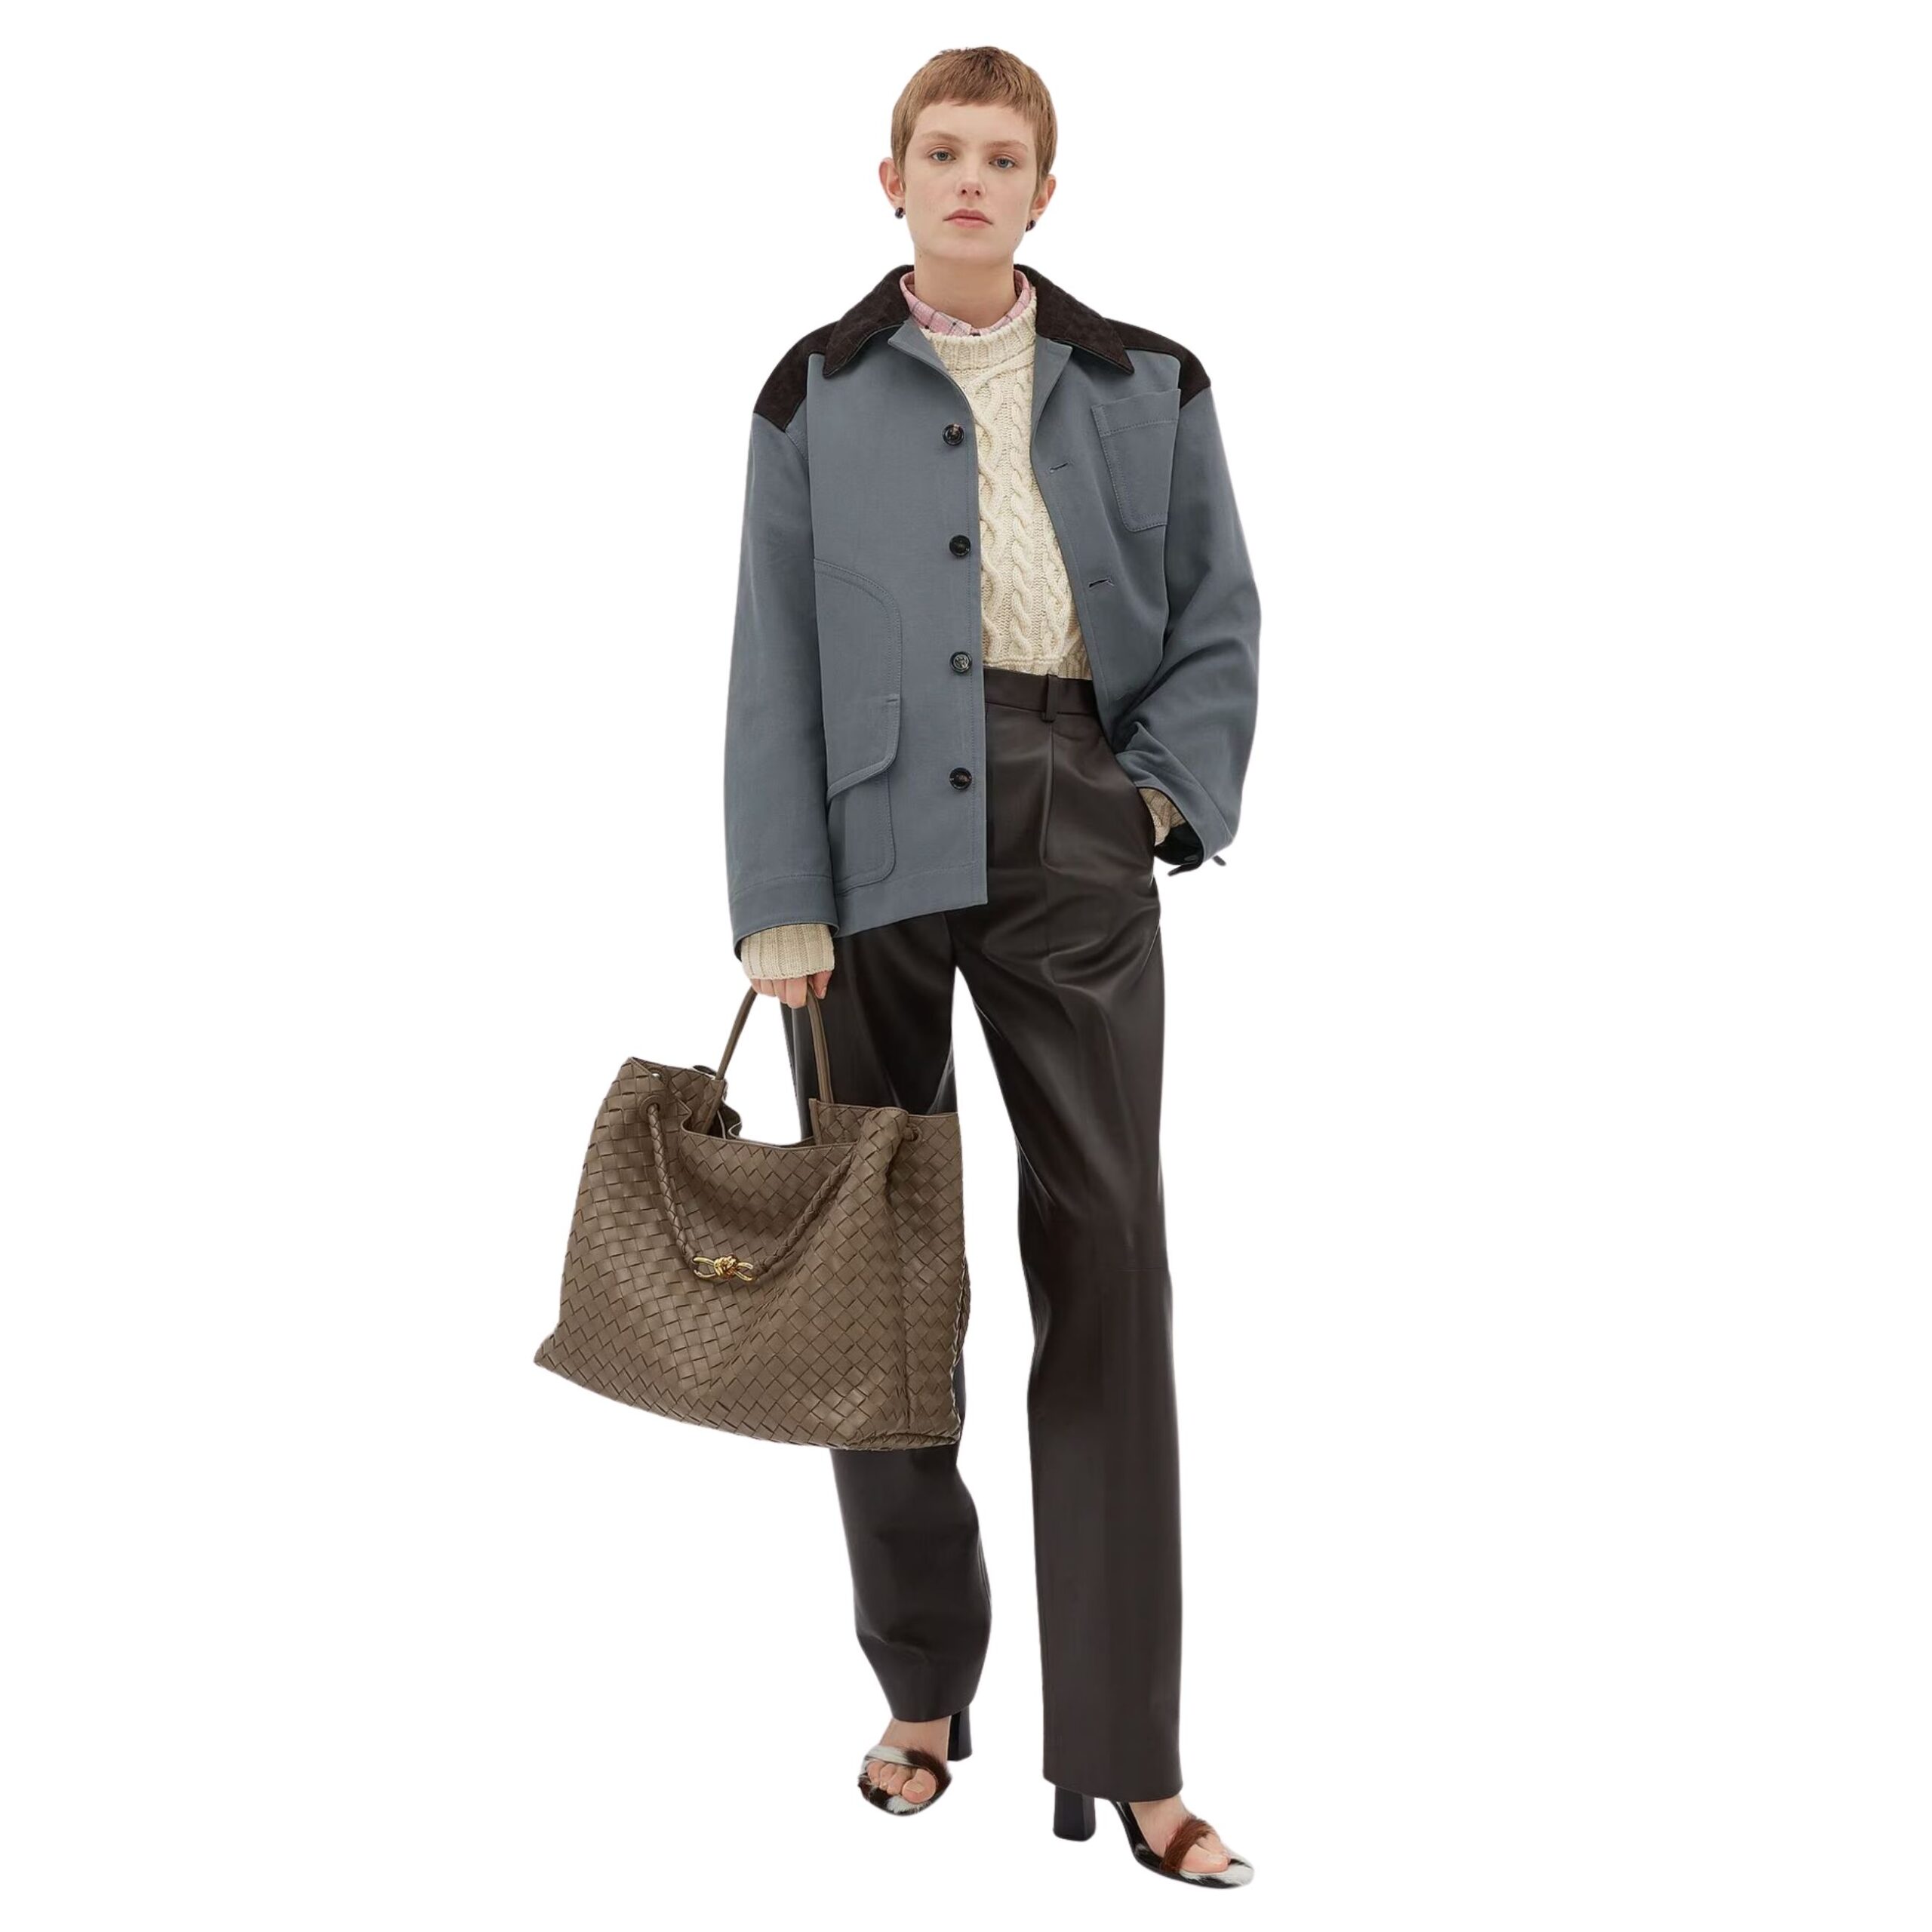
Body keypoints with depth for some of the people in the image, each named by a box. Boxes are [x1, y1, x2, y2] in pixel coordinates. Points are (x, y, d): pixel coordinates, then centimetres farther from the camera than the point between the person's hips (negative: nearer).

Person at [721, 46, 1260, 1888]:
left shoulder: (1145, 387, 8)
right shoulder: (817, 392, 6)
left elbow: (1221, 624, 12)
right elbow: (773, 665, 1)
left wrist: (1167, 793, -4)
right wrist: (781, 906, -6)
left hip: (1071, 847, 0)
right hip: (874, 842, 0)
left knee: (1106, 1269, -3)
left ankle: (1126, 1755, 4)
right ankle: (921, 1685, 23)